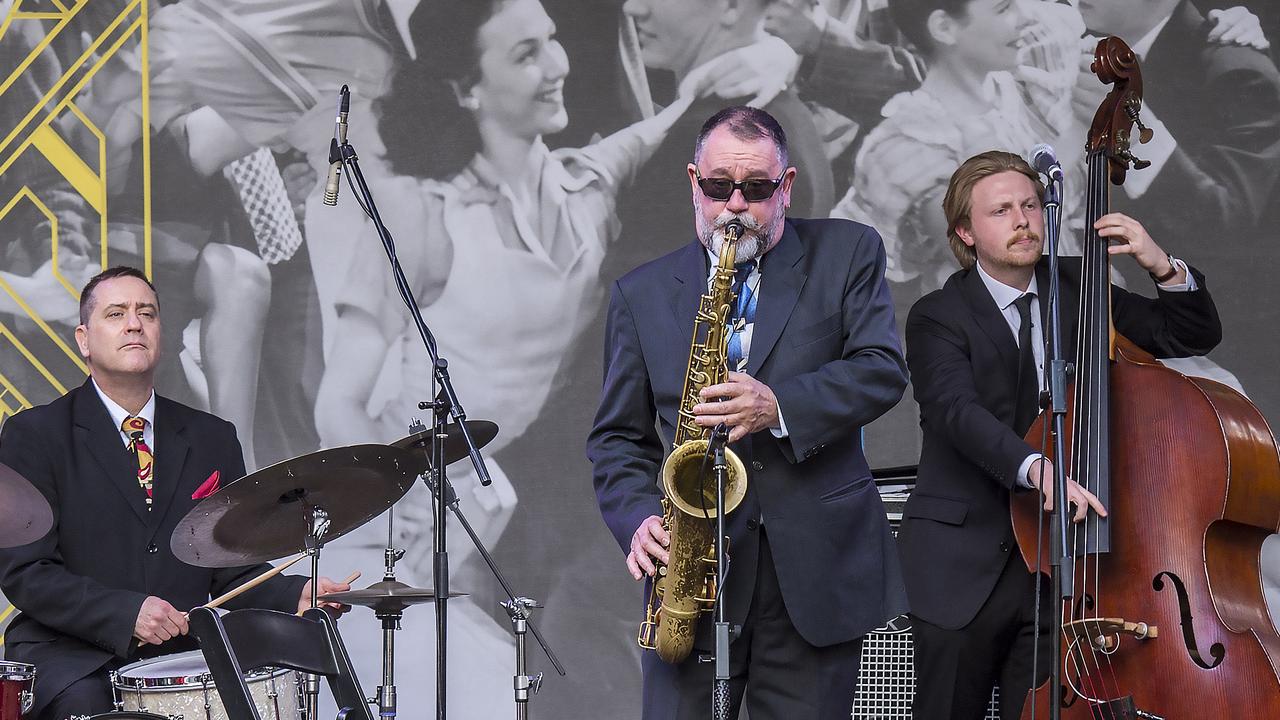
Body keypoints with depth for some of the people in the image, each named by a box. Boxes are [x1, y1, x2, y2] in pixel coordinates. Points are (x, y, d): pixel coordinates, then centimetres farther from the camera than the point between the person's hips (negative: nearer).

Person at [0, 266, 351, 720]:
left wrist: (296, 595, -7)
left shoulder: (211, 439, 15)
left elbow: (233, 569, 15)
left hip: (181, 652, 3)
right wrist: (127, 613, -19)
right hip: (70, 658, -3)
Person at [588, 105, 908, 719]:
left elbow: (883, 369, -5)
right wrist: (640, 520, -8)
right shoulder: (642, 294, 11)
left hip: (817, 570, -1)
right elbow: (617, 436, 11)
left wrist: (779, 406, -19)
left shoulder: (847, 253, 7)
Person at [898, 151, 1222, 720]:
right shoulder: (938, 317, -5)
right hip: (966, 564, -3)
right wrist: (1036, 467, -41)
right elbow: (958, 411, -24)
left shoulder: (1076, 287, 8)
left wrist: (1163, 267, -10)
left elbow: (1193, 337, 10)